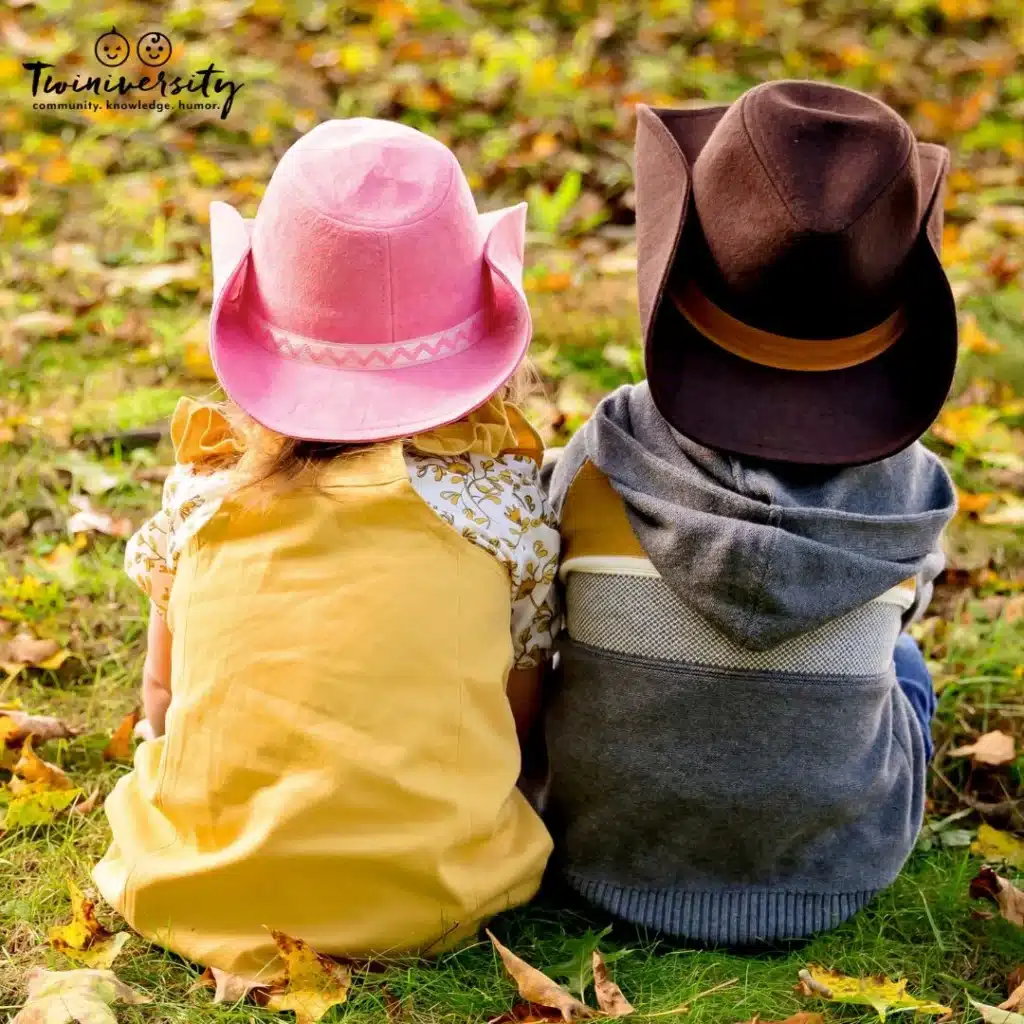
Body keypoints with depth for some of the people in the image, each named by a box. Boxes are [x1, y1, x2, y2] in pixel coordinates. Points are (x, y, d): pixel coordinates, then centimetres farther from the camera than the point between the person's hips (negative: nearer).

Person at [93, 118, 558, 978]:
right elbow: (521, 712, 4)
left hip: (204, 893, 1)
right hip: (427, 895, 0)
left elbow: (162, 698, 10)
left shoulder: (204, 489, -1)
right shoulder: (505, 493, -6)